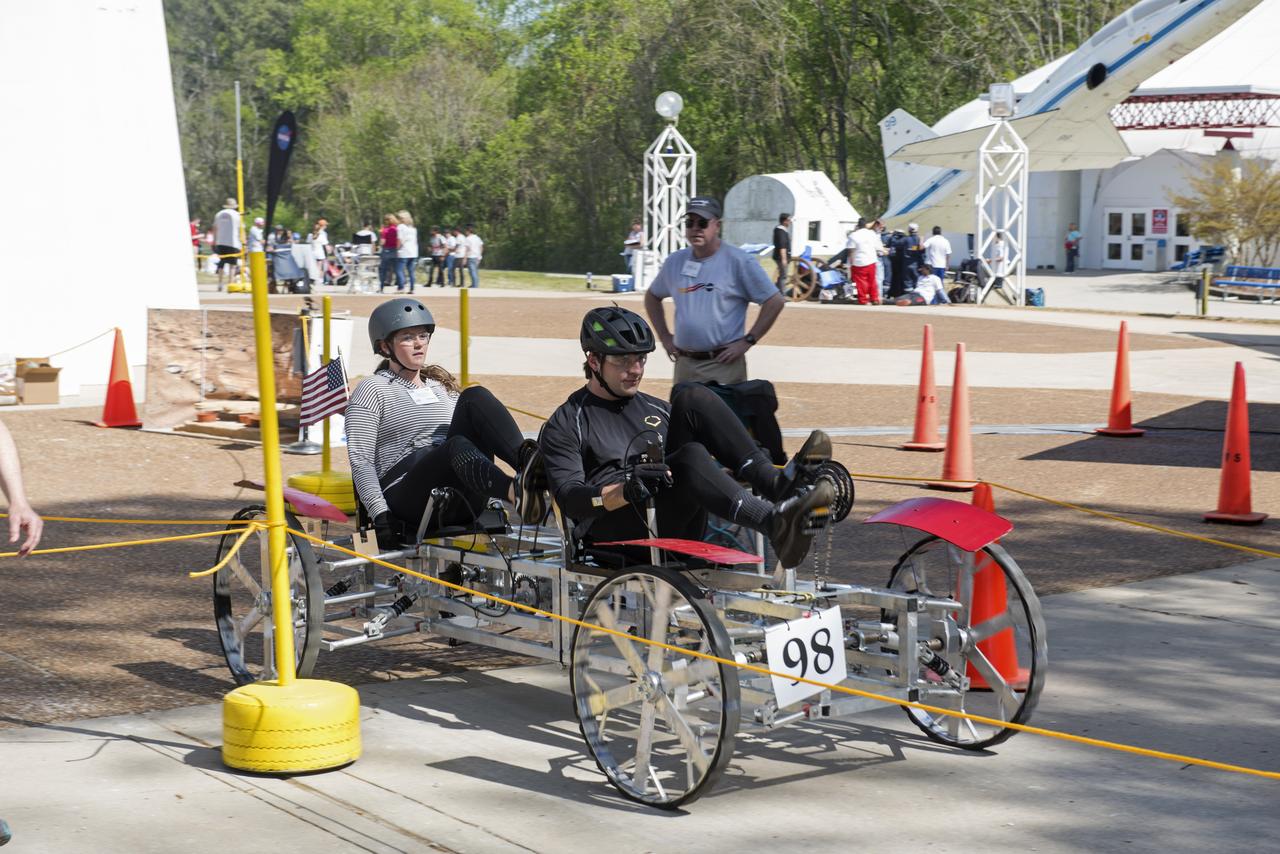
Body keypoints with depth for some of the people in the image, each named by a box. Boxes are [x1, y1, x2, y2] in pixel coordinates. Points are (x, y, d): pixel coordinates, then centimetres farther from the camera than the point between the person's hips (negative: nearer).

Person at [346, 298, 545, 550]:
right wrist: (380, 515, -14)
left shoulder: (444, 386, 28)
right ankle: (518, 493, -66)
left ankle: (526, 461, -41)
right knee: (457, 447, -37)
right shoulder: (373, 389, 10)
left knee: (476, 397, -16)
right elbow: (361, 460, 0)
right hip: (406, 499, -5)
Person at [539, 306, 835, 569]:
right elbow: (569, 498, -7)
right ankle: (776, 524, -56)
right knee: (690, 458, -33)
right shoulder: (565, 424, 9)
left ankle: (776, 483, -26)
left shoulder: (656, 409, 27)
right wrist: (627, 489, -26)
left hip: (677, 529, 5)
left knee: (693, 399, -9)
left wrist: (729, 467, 0)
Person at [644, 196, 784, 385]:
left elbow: (775, 302, -8)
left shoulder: (739, 261, -7)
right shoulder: (675, 261, 9)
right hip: (684, 364, 6)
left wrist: (747, 341, -10)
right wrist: (664, 336, 13)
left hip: (724, 364, -6)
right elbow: (652, 297, 24)